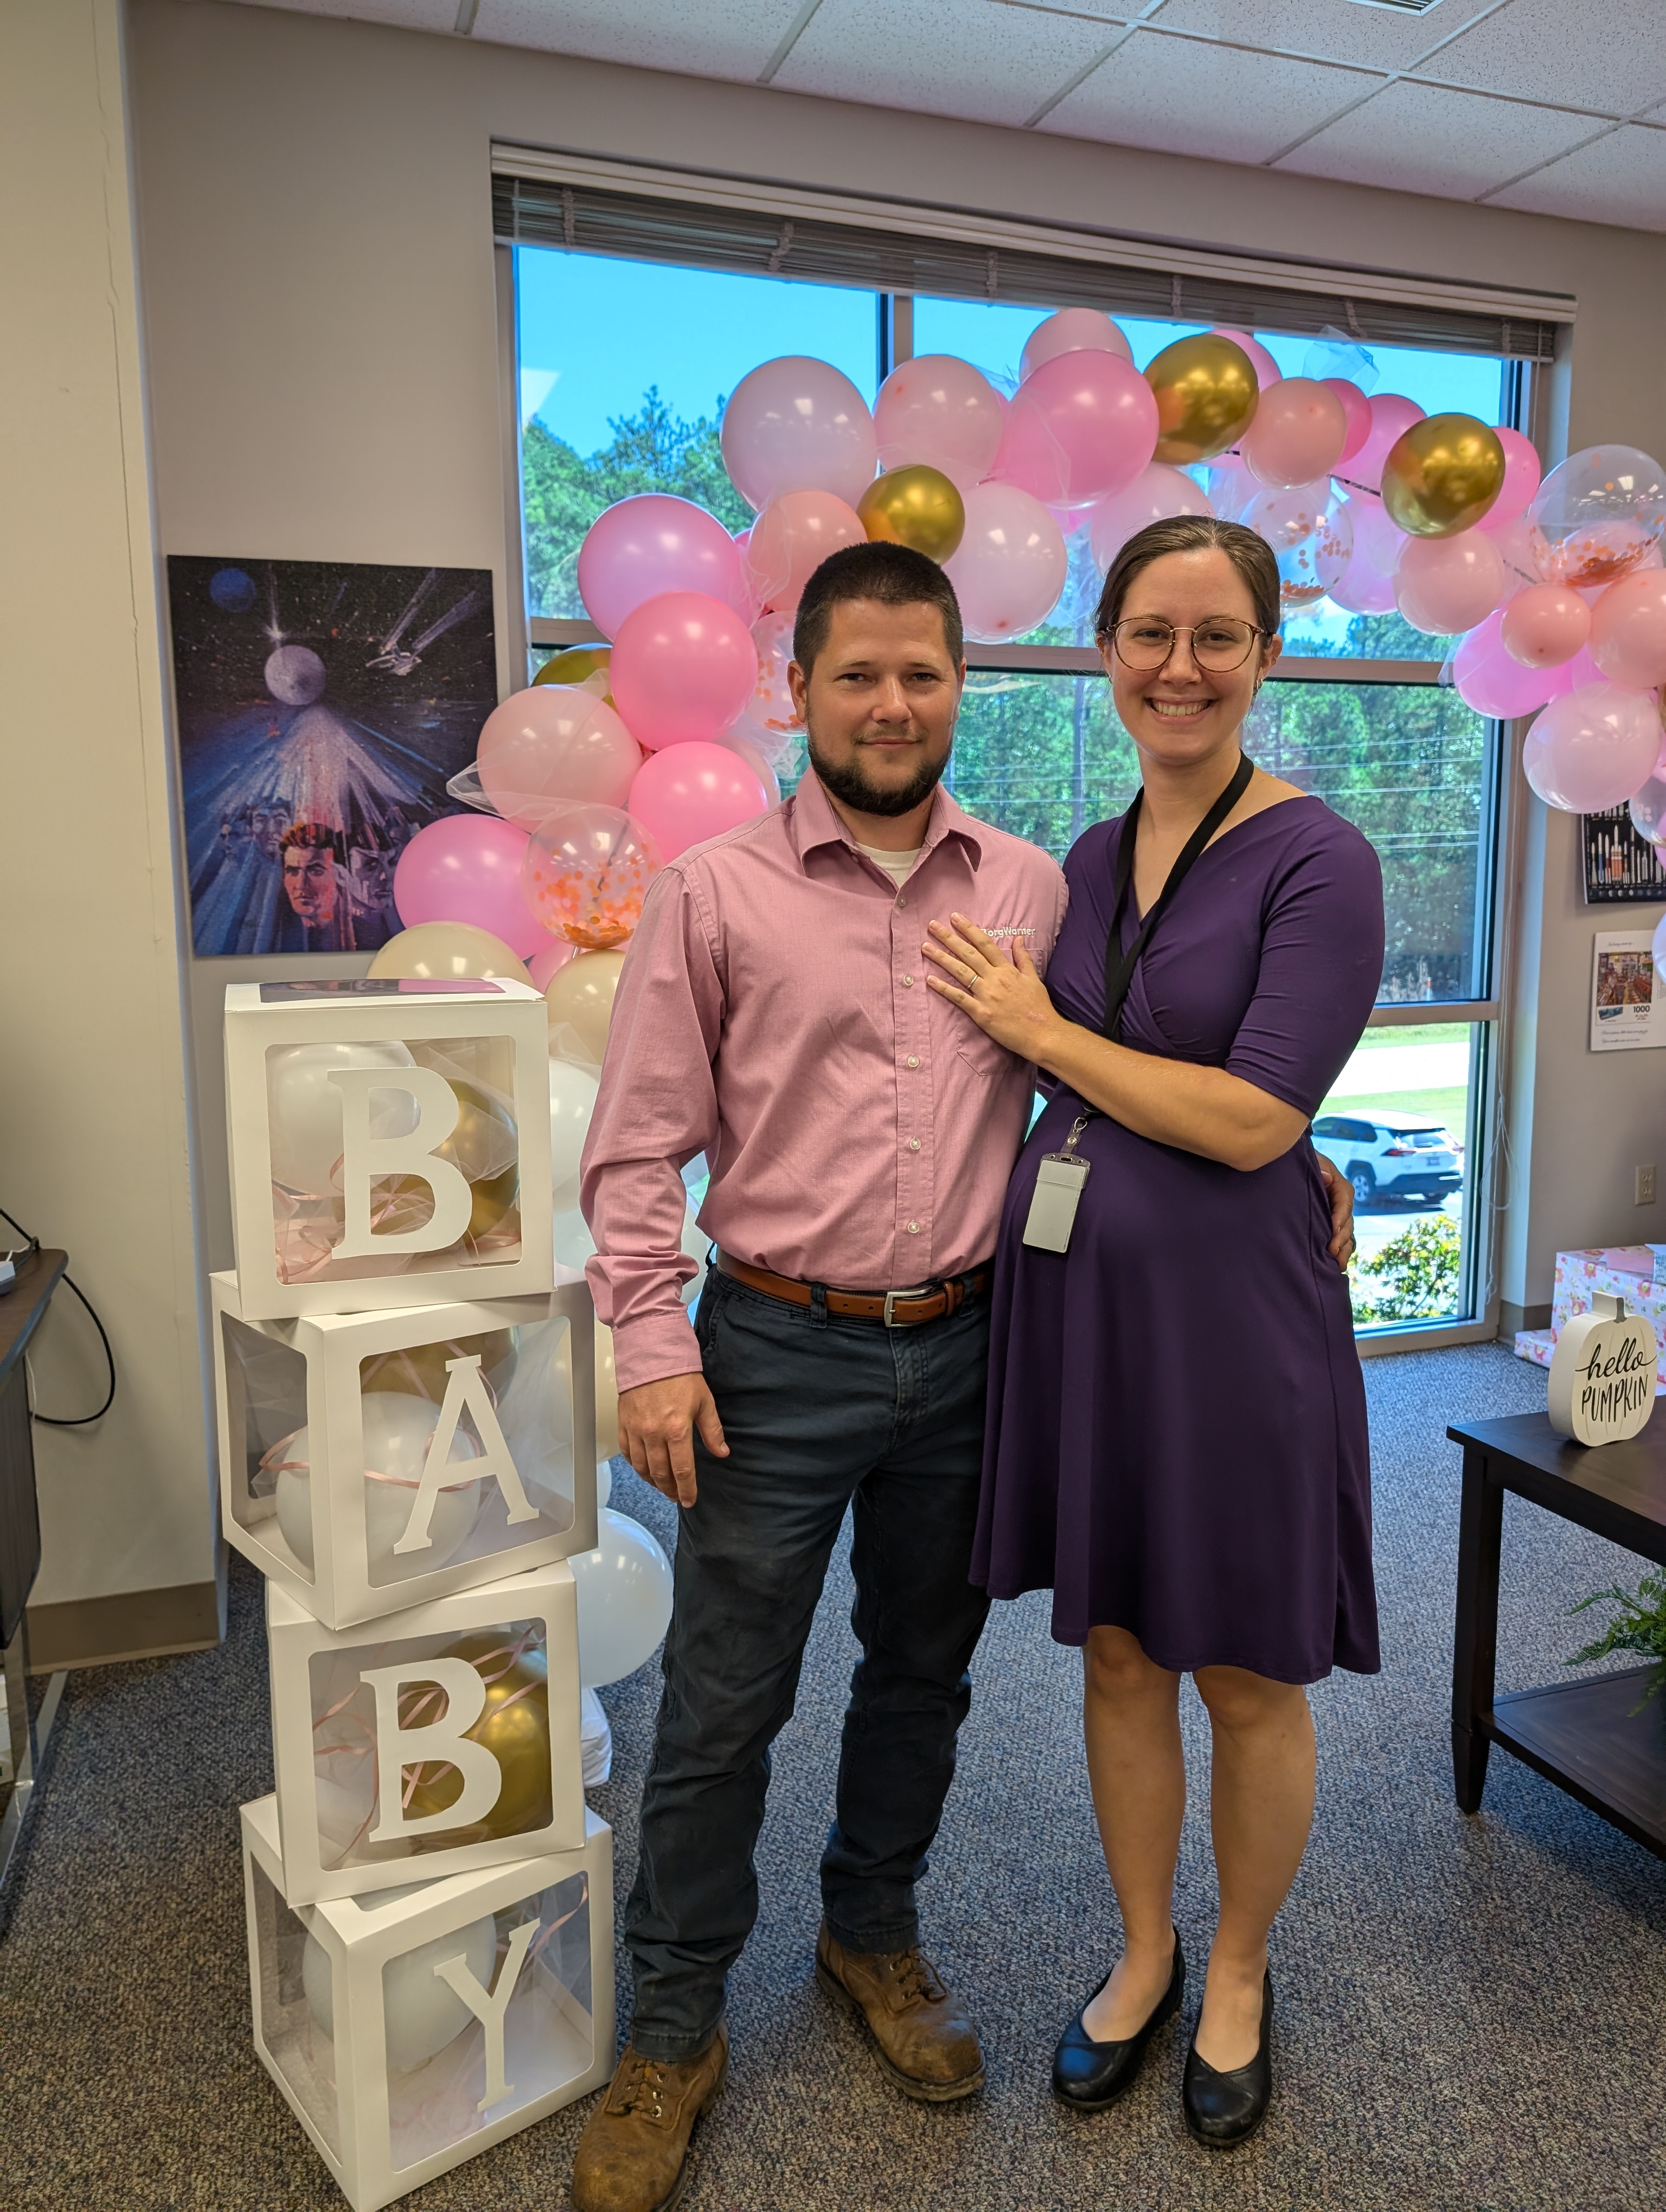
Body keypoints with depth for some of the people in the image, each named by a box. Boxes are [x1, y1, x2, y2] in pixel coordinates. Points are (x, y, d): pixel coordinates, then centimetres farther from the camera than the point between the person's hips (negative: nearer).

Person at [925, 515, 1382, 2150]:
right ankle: (1144, 1957, 40)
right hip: (1075, 1294, 6)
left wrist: (1039, 1030, -11)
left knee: (1244, 1678, 12)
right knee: (1116, 1650, 17)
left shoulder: (1314, 861, -11)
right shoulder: (1088, 863, 8)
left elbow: (1252, 1123, -19)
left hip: (1229, 1307, -5)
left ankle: (1238, 1975, 38)